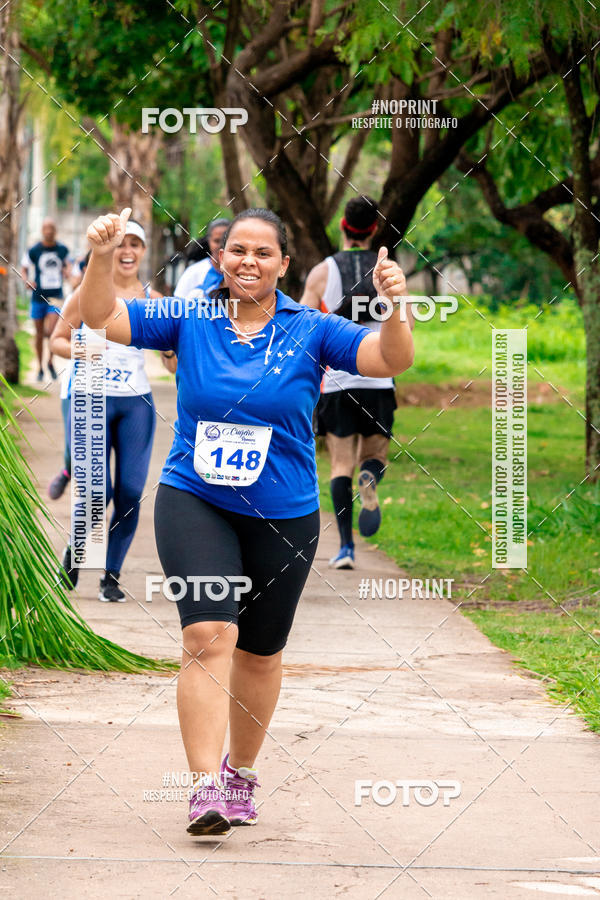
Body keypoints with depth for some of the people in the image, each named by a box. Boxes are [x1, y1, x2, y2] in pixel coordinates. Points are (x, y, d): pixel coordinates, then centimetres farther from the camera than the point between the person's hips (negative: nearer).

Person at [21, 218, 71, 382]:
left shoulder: (62, 249, 3)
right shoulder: (34, 251, -3)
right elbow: (23, 270, 3)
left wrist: (67, 271, 0)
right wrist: (27, 281, -18)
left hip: (56, 296, 0)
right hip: (38, 297, 0)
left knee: (50, 331, -16)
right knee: (39, 334, 8)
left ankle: (50, 362, 9)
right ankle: (40, 367, 24)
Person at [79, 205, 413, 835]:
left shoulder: (309, 331, -3)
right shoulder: (189, 320, -1)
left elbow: (391, 360, -13)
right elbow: (100, 318, -5)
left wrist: (395, 307, -33)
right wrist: (101, 259, -23)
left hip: (284, 515, 1)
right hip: (193, 503, -1)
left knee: (258, 653, 14)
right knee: (210, 636, -19)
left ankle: (241, 772, 36)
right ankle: (206, 788, -24)